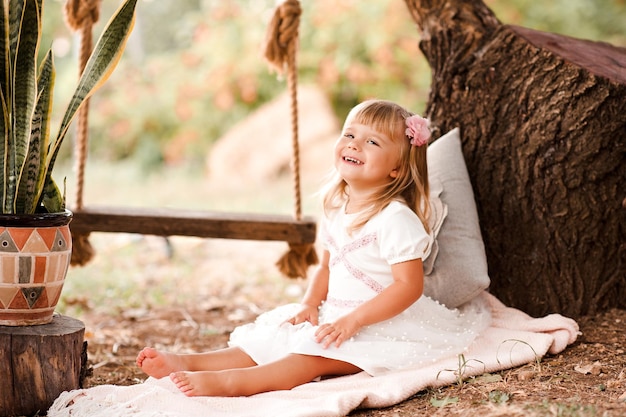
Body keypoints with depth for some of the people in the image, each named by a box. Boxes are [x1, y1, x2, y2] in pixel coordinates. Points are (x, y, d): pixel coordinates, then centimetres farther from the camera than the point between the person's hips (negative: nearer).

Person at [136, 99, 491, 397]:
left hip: (382, 322, -9)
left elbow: (409, 286, -23)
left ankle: (231, 382, -46)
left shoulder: (396, 218, -19)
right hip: (336, 315, 9)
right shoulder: (336, 211, 8)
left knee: (318, 356, -30)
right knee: (269, 337, -5)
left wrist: (353, 320, -26)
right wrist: (311, 304, -2)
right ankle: (188, 362, -14)